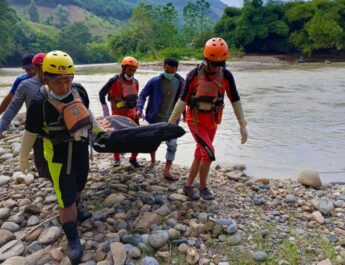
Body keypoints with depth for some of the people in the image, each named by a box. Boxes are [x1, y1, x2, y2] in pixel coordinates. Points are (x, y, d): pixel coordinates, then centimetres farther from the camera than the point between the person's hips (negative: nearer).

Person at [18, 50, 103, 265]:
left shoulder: (79, 91, -12)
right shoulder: (39, 103, -24)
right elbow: (30, 134, -10)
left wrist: (98, 129, 24)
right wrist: (24, 158, 2)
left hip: (81, 151, 6)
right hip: (59, 158, -5)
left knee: (78, 187, 27)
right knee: (66, 199, -2)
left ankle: (75, 212, 55)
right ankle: (73, 239, 17)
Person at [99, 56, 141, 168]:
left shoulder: (135, 82, 5)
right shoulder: (115, 80, -12)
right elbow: (102, 93, -8)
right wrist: (106, 111, -10)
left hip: (132, 114, 5)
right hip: (118, 115, -4)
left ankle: (133, 158, 16)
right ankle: (116, 159, 26)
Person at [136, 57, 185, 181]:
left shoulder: (180, 82, -6)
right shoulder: (154, 81, -15)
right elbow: (143, 95, -6)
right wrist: (139, 109, -18)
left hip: (171, 119, 1)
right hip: (156, 118, -1)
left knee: (172, 144, -6)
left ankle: (167, 171, 3)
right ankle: (153, 161, 44)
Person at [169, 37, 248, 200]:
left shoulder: (226, 76, -8)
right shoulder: (194, 75, -14)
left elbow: (235, 100, -5)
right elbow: (182, 100, -9)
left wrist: (242, 125, -9)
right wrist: (171, 122, -8)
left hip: (212, 122, 4)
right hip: (195, 121, -4)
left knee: (200, 155, 11)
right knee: (209, 153, -15)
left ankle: (188, 186, 28)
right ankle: (203, 188, 6)